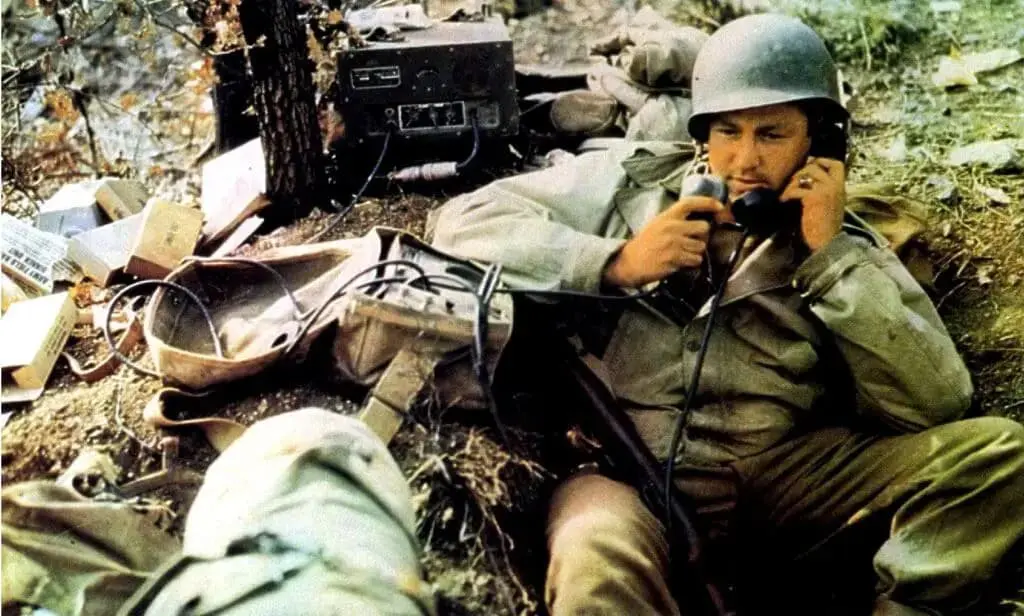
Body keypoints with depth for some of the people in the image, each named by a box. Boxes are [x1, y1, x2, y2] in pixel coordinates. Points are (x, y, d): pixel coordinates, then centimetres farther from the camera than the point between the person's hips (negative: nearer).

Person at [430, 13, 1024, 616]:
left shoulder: (848, 248, 13)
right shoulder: (633, 179, 11)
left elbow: (939, 404, 0)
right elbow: (465, 221, 5)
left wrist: (831, 254, -5)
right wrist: (616, 263, -7)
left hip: (786, 469, 3)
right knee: (596, 561, -37)